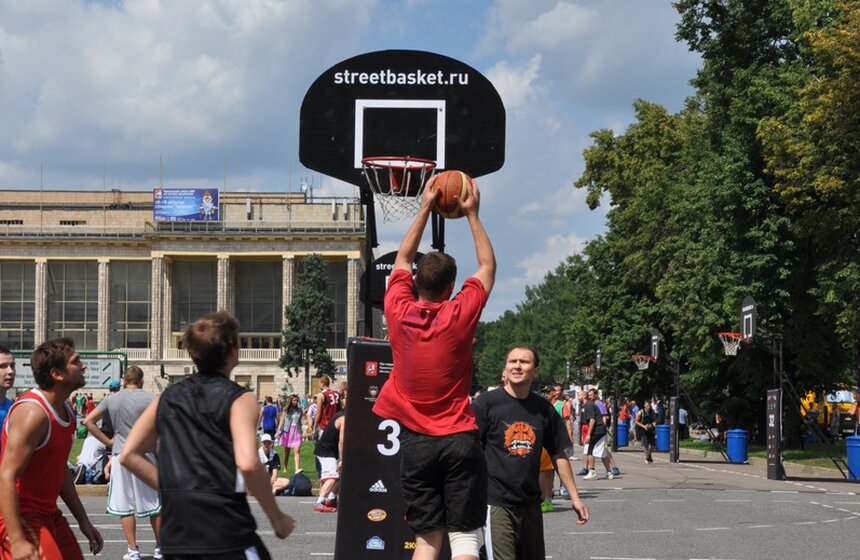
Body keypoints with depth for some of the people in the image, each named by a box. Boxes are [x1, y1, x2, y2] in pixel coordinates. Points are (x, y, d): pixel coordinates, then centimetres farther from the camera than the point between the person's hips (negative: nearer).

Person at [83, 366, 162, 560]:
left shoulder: (112, 399, 4)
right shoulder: (150, 398, -4)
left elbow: (88, 421, 2)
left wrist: (108, 441, 4)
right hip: (145, 454, -1)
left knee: (125, 506, 6)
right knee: (155, 503, 10)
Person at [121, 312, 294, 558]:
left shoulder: (168, 397, 14)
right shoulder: (239, 399, -5)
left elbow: (129, 455, 12)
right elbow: (248, 463, -20)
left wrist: (171, 488, 13)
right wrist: (277, 518, -10)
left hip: (175, 533, 6)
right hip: (225, 532, -6)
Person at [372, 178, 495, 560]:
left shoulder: (398, 312, -1)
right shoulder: (459, 315, -7)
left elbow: (403, 258, 17)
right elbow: (488, 266, 10)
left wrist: (425, 209, 22)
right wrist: (472, 214, 16)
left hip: (416, 440, 3)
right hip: (458, 439, -3)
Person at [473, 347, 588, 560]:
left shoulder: (544, 409, 9)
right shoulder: (486, 403, -4)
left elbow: (558, 455, 16)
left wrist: (574, 497, 14)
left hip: (530, 503, 5)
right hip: (496, 502, -5)